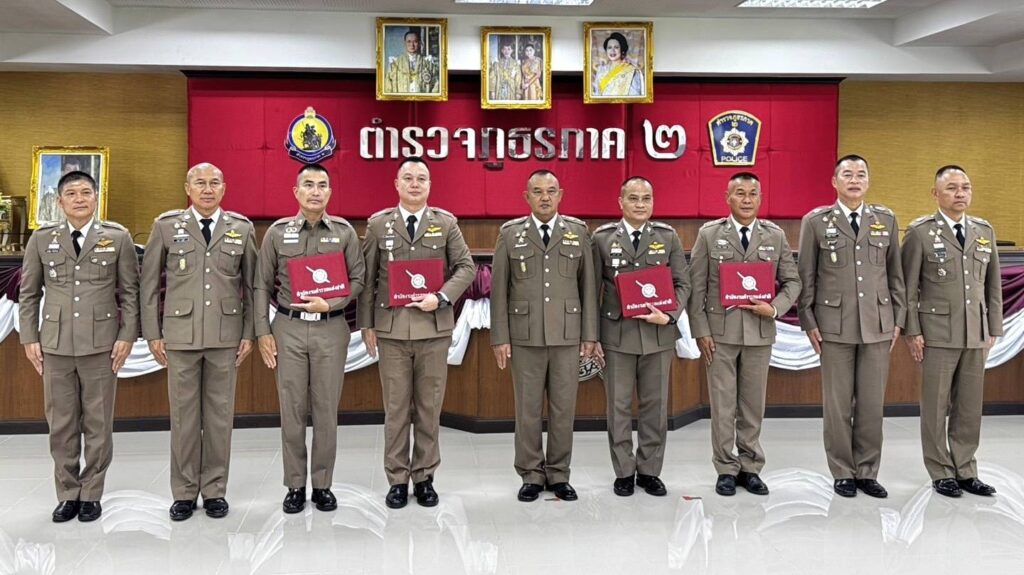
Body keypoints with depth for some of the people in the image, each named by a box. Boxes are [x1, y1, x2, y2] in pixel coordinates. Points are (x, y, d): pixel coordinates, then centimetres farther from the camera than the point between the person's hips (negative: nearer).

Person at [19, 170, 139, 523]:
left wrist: (127, 336, -4)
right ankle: (67, 494, 21)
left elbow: (129, 293, 3)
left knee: (98, 424, 5)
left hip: (101, 345, -1)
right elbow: (28, 294, 10)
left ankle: (91, 494, 18)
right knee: (61, 425, 7)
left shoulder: (118, 238, 3)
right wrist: (29, 339, 4)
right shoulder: (41, 240, 7)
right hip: (55, 345, 2)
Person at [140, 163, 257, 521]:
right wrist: (153, 334, 1)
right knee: (183, 414, 5)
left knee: (220, 414, 7)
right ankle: (184, 492, 18)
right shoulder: (166, 226, 4)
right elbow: (149, 283, 5)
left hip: (226, 335, 1)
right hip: (180, 334, 0)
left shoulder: (242, 229, 6)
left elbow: (252, 285, 7)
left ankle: (215, 490, 19)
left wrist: (249, 333, 3)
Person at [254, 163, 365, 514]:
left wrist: (330, 304, -13)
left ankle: (323, 485, 16)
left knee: (326, 410, 5)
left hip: (331, 329, 0)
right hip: (288, 329, 0)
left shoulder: (345, 232, 4)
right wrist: (263, 332, 0)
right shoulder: (277, 232, 4)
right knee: (292, 410, 4)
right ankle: (295, 486, 16)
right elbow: (262, 286, 5)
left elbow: (357, 279, 3)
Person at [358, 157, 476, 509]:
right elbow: (367, 277, 6)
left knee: (430, 407, 7)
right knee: (396, 408, 5)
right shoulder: (378, 224, 5)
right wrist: (366, 324, 3)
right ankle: (397, 480, 16)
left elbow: (465, 267, 4)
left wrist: (441, 297, -12)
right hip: (391, 328, 0)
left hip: (434, 327, 1)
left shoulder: (446, 223, 6)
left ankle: (424, 477, 20)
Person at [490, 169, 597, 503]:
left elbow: (588, 286, 6)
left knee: (564, 409, 6)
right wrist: (499, 337, -2)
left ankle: (558, 475, 19)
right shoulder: (510, 233, 4)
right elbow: (499, 289, 2)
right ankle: (531, 475, 17)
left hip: (567, 336, 1)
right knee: (528, 409, 5)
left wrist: (589, 335, 2)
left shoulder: (578, 232, 7)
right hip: (524, 337, -1)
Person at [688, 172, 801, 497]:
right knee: (722, 405, 4)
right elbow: (696, 287, -1)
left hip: (759, 333, 2)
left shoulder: (776, 236, 6)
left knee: (753, 404, 9)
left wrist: (775, 308, -11)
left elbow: (792, 281, 8)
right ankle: (726, 469, 15)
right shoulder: (709, 235, 1)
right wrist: (700, 331, -7)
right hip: (720, 332, -1)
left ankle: (750, 468, 21)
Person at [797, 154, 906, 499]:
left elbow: (895, 274, 10)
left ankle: (867, 473, 18)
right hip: (834, 325, -2)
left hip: (877, 325, 2)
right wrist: (808, 323, -3)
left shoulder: (886, 219, 9)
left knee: (872, 404, 6)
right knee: (838, 404, 3)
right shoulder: (816, 221, 1)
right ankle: (843, 473, 15)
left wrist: (898, 320, 6)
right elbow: (805, 277, 1)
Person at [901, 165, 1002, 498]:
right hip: (937, 333, -4)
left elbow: (993, 284, 13)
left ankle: (965, 470, 20)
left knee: (970, 407, 9)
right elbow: (908, 287, -5)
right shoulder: (920, 231, -4)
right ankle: (941, 472, 15)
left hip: (976, 335, 4)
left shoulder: (985, 231, 10)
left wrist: (994, 328, 9)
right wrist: (912, 331, -9)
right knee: (936, 406, 4)